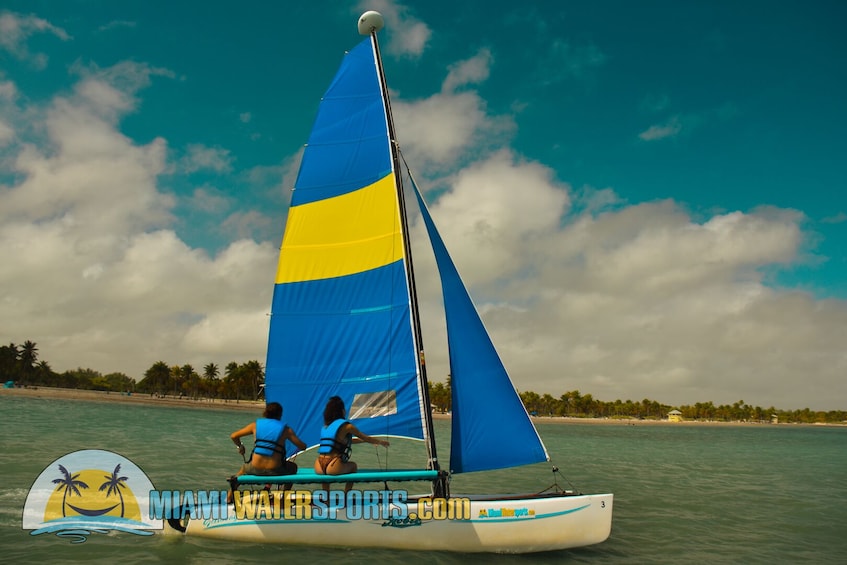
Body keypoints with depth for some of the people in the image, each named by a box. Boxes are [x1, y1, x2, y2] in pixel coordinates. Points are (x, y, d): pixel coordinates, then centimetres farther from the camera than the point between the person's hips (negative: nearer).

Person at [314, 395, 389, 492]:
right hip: (333, 468, -5)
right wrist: (381, 442, 31)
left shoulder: (325, 426, 18)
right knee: (353, 466, 25)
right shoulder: (346, 426, -1)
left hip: (318, 468, 5)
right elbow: (366, 438, 12)